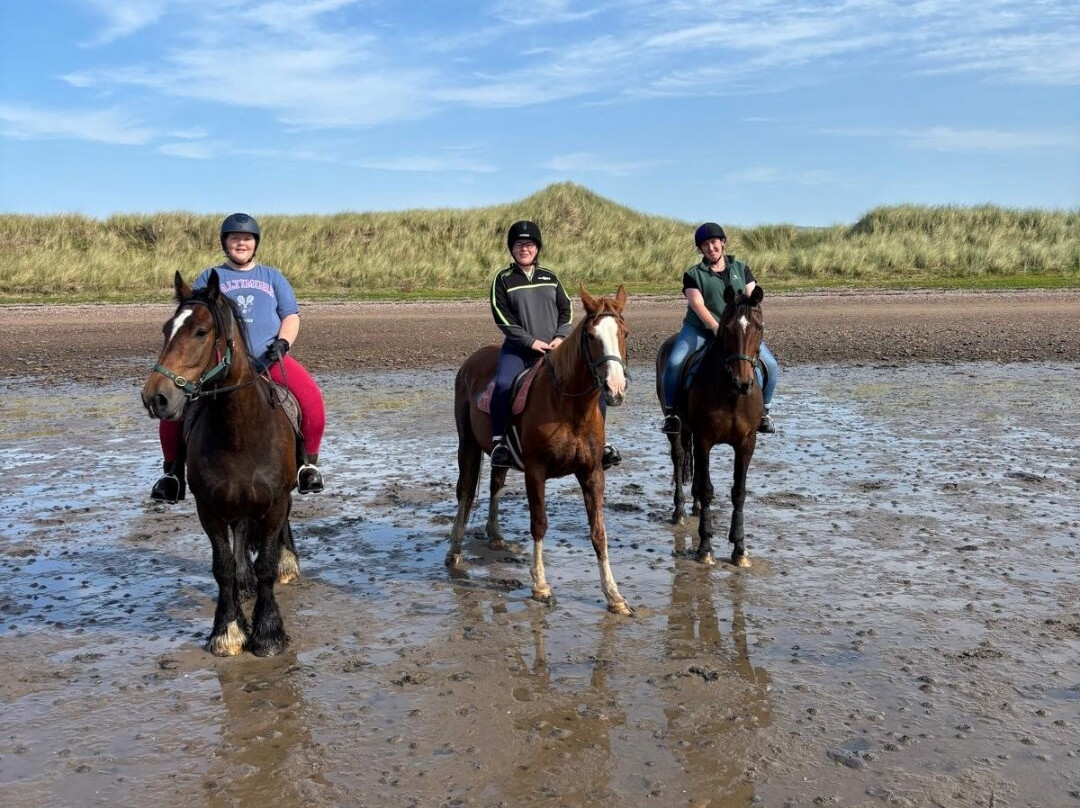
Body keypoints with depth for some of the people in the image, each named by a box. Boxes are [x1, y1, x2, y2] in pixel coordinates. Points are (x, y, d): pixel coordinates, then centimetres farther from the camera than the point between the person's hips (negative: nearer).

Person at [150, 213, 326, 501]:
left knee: (311, 397, -27)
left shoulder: (272, 277, 20)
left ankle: (309, 464, -8)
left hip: (268, 358, 0)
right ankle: (173, 470, -2)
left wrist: (282, 342, -8)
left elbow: (291, 315, 13)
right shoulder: (209, 278, 17)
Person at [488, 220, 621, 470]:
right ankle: (498, 441, -19)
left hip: (555, 348, 3)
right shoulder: (503, 279, 2)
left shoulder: (550, 277, 13)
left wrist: (560, 337, -5)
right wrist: (531, 341, -13)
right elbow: (502, 318, -6)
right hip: (519, 348, -3)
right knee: (504, 384, -32)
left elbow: (566, 309, 12)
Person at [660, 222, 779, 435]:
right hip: (700, 329, -2)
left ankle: (763, 411, 11)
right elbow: (697, 304, -11)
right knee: (674, 363, -26)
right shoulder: (693, 274, 2)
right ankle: (670, 412, -8)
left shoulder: (741, 269, 12)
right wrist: (716, 327, -27)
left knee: (771, 366, -10)